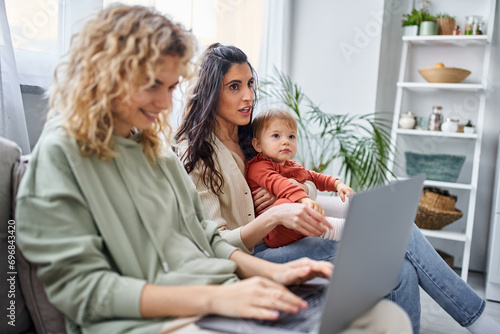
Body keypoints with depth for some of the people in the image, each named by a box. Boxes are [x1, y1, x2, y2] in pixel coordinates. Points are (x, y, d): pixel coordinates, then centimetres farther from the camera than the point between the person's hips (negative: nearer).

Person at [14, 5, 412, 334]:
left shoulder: (154, 145, 18)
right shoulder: (62, 152, -3)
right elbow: (80, 287, -10)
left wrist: (270, 271, 1)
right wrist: (212, 297, -20)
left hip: (223, 295, 8)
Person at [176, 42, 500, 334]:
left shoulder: (248, 137, 14)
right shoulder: (198, 153, -10)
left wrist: (275, 204, -4)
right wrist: (274, 217, -31)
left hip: (275, 244, 7)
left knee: (401, 271, -17)